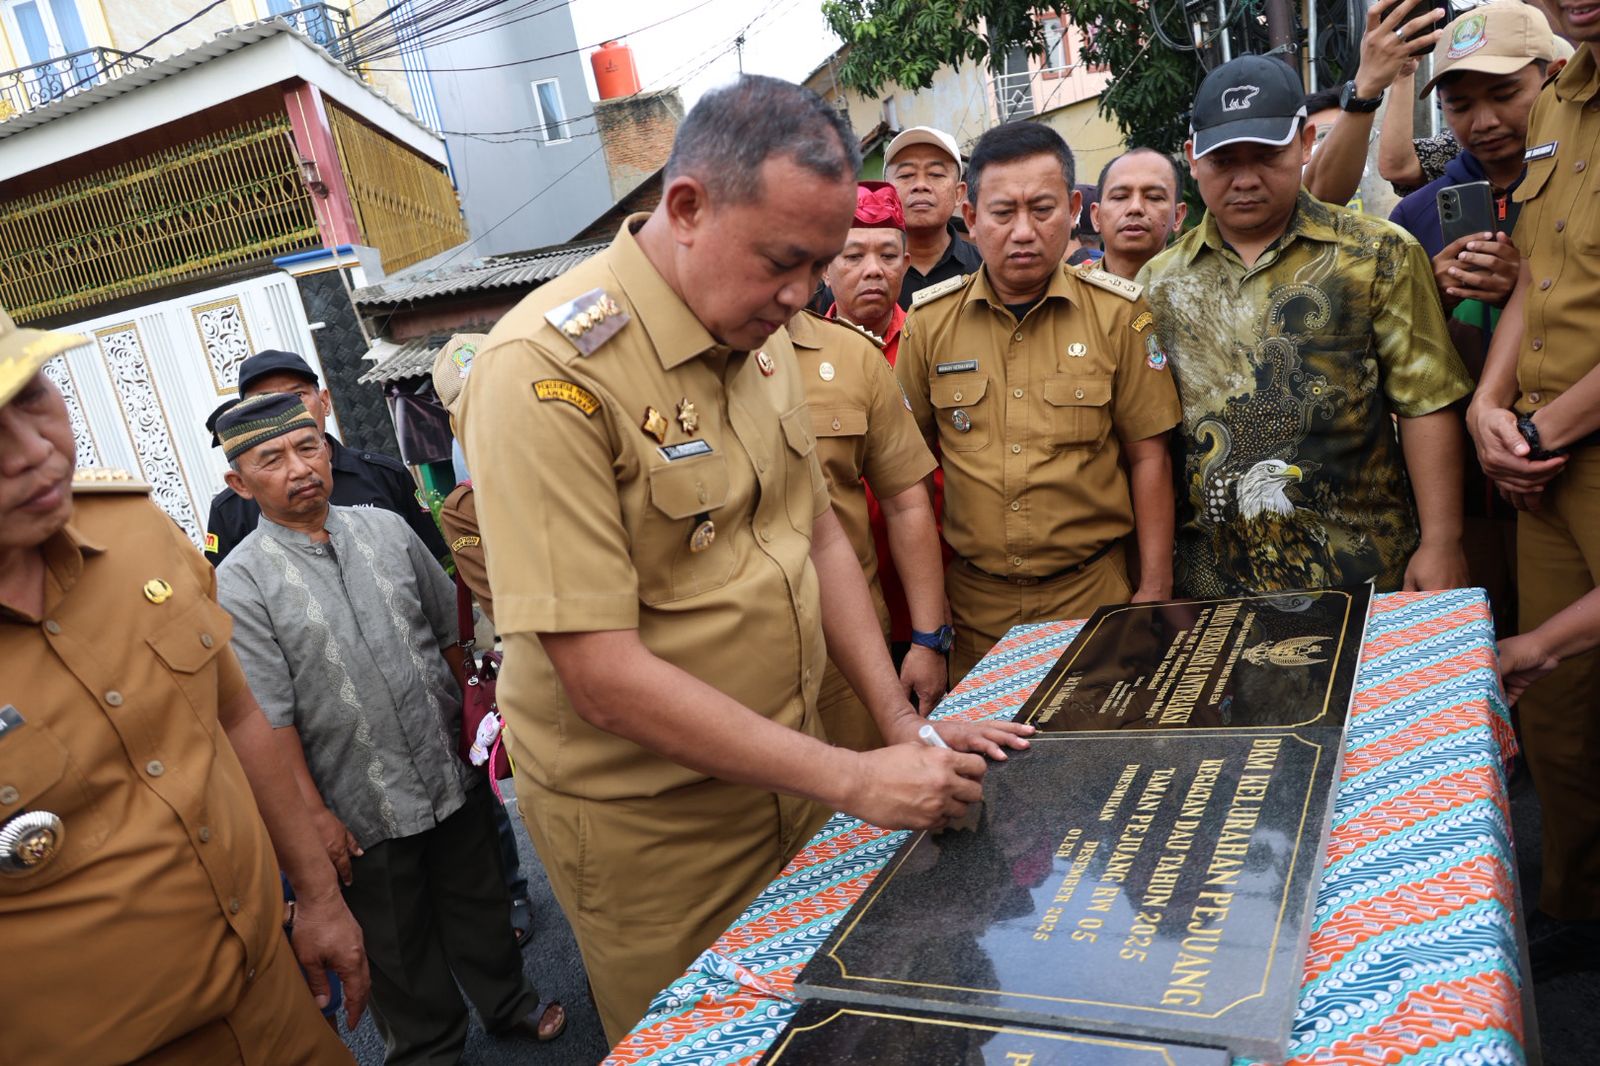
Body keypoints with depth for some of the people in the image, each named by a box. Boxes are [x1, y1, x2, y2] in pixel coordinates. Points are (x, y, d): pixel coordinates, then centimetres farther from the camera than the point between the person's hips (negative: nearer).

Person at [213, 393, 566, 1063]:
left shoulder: (385, 529, 0)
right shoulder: (239, 584, -12)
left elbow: (449, 633, 10)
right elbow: (269, 718, -13)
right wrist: (314, 814, -13)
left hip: (454, 775, 4)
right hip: (363, 812, -3)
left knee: (479, 905, 21)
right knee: (400, 946, 16)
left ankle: (508, 1002, 45)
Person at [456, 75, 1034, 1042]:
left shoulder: (759, 332, 1)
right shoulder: (547, 372, -24)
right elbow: (604, 678, -26)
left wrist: (905, 731, 0)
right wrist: (854, 783, -25)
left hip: (789, 774, 7)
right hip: (648, 824, -6)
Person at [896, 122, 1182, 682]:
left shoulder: (1117, 312, -3)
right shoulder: (930, 321, -1)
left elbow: (1148, 455, 0)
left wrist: (1155, 590, -1)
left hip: (1094, 591, -1)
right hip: (973, 597, 1)